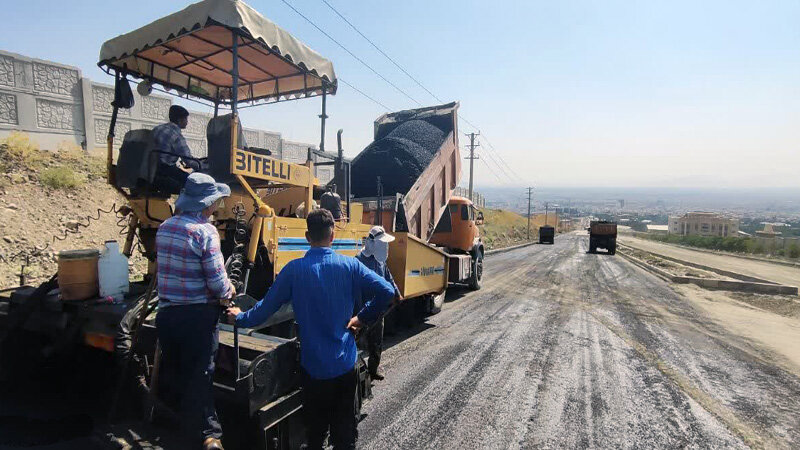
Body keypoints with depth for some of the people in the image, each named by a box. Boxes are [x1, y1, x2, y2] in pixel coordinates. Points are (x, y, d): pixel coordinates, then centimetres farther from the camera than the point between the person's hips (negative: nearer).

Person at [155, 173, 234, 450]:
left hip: (166, 311, 7)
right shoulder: (205, 231, -18)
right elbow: (217, 280, -20)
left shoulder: (164, 228, 5)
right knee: (199, 375, 4)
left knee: (171, 368, 22)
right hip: (198, 314, -7)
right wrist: (227, 291, 2)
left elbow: (169, 269, 12)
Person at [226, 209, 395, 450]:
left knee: (315, 430, 21)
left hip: (313, 365, 0)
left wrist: (240, 317, 17)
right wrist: (362, 318, 0)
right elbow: (386, 292, -14)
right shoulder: (350, 265, -9)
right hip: (345, 363, 0)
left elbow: (267, 306, -2)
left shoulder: (294, 269, -10)